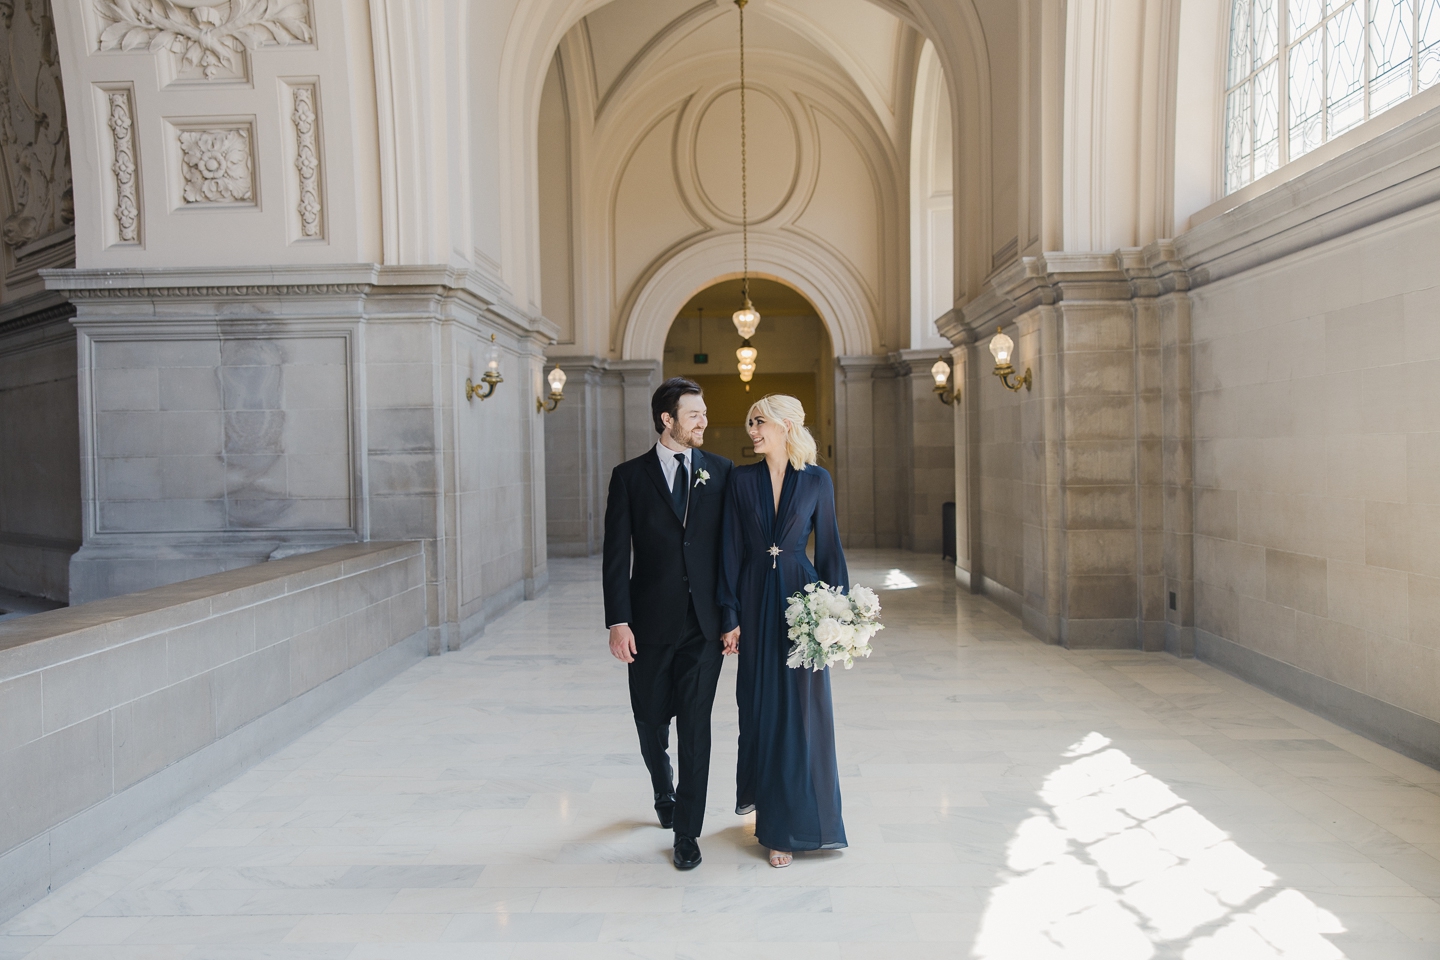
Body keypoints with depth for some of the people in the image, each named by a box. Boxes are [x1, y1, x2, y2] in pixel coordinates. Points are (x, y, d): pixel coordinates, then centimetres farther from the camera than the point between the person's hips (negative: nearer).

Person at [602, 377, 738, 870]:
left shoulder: (721, 472, 4)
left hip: (704, 623, 0)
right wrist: (618, 621, -10)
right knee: (652, 721, 14)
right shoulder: (630, 476, 0)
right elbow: (616, 555, -3)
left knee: (695, 724, -1)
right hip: (650, 622, 0)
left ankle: (687, 831, 14)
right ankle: (664, 791, 45)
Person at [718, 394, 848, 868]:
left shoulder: (816, 480, -1)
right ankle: (759, 789, 35)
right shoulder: (741, 479, 2)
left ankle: (791, 823, 14)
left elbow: (829, 546, 3)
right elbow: (731, 550, 1)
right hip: (755, 600, 1)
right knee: (758, 703, 10)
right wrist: (731, 615, -3)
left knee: (802, 708, 2)